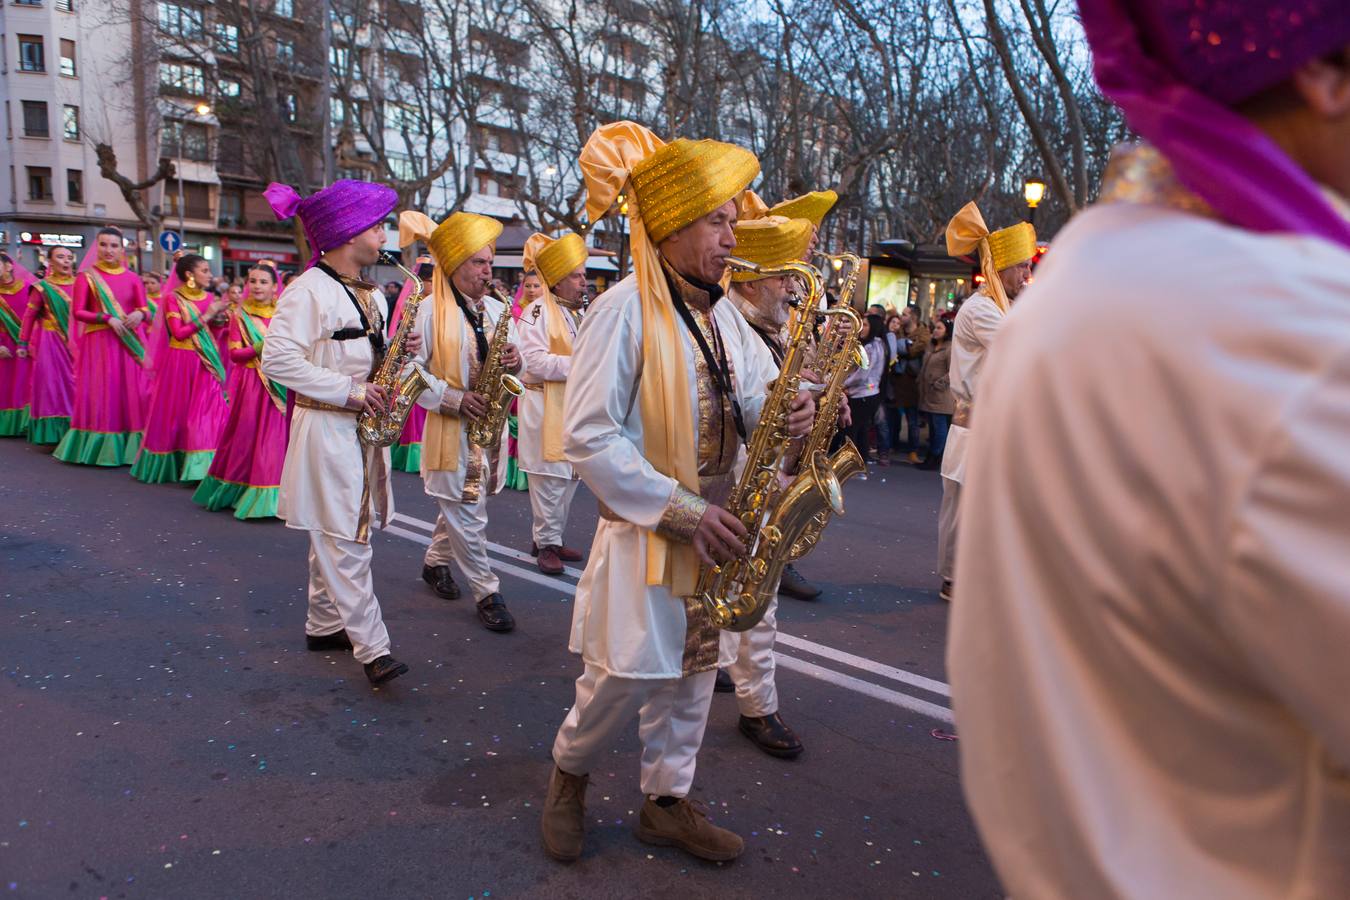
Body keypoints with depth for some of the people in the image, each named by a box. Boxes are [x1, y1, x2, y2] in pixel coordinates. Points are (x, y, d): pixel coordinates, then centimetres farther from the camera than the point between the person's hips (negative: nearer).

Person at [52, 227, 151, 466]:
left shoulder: (132, 278, 8)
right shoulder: (86, 276, 1)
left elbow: (144, 309, 3)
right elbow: (78, 312, -4)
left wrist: (139, 314, -20)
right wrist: (107, 318, -17)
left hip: (129, 343, 2)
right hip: (99, 343, -2)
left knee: (132, 394, 2)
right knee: (100, 394, 0)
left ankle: (130, 445, 9)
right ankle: (100, 446, 8)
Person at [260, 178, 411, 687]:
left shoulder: (370, 294, 15)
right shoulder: (309, 290, -12)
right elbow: (277, 359, -19)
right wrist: (348, 391, -20)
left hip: (364, 427, 9)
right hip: (326, 430, -9)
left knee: (335, 537, 16)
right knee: (345, 540, -7)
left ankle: (324, 625, 28)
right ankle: (372, 649, -5)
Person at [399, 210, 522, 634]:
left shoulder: (496, 309, 8)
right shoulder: (430, 312, -9)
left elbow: (509, 364, 15)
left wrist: (515, 361, -10)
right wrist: (455, 399, -20)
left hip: (490, 423, 6)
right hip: (451, 427, -6)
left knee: (460, 504, 18)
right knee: (467, 512, 0)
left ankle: (436, 560, 40)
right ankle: (488, 592, 9)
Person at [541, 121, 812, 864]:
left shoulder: (721, 314, 9)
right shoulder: (625, 309, -14)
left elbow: (747, 401, 15)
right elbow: (587, 436, -18)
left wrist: (785, 412, -11)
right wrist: (681, 510, -20)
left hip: (711, 525, 7)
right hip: (645, 528, -7)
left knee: (692, 673, 14)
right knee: (623, 676, -1)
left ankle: (667, 802, 32)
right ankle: (569, 777, 29)